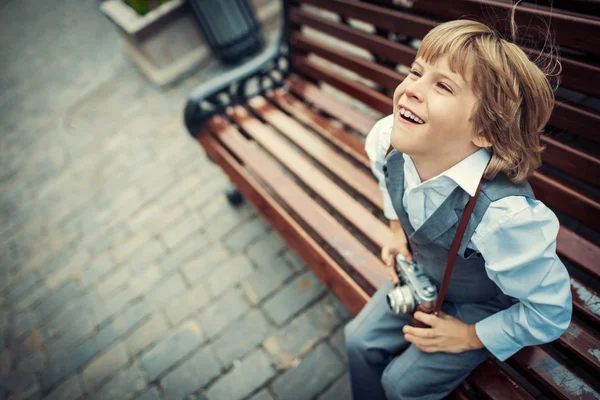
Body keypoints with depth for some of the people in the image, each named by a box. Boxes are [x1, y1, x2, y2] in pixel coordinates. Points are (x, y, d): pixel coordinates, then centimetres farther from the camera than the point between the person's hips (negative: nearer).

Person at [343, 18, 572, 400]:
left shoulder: (504, 216, -43)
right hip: (423, 277, 5)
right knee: (360, 341, 9)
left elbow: (550, 314, -23)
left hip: (483, 307, -4)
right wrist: (398, 232, -1)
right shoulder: (386, 140, -27)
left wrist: (469, 336, -14)